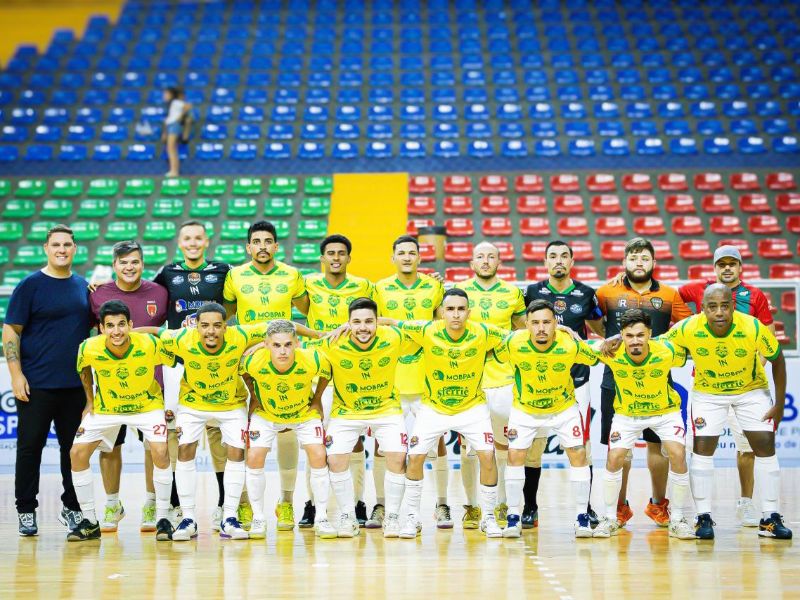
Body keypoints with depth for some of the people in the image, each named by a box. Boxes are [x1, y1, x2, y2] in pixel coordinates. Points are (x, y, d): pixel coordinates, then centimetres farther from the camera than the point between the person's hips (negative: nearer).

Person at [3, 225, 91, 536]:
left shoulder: (83, 286, 10)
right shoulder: (30, 285, -4)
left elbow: (93, 327, 21)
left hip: (75, 383, 4)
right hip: (36, 385, -4)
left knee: (74, 448, 9)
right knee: (30, 446, 1)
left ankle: (72, 508, 19)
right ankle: (26, 511, 11)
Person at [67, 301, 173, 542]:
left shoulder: (150, 344, -30)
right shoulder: (89, 349, -25)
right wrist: (90, 401, 4)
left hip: (147, 404, -2)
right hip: (106, 407, 2)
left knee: (160, 452, -23)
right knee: (77, 453, -8)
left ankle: (162, 519, -5)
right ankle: (90, 522, 8)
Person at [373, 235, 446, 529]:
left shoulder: (434, 287, 5)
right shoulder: (381, 289, 2)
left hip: (427, 379, 0)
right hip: (389, 378, 0)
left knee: (436, 440, 1)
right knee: (381, 443, 0)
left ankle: (442, 505, 12)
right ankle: (380, 505, 12)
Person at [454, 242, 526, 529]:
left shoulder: (513, 293, 6)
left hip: (503, 379, 0)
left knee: (504, 446, 3)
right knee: (468, 446, 1)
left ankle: (502, 506, 14)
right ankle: (472, 507, 12)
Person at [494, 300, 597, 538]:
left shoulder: (570, 345, -29)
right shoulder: (514, 342, -28)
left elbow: (594, 359, -9)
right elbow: (496, 357, -6)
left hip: (564, 407, 0)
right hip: (524, 409, 0)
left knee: (578, 454, -4)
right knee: (515, 455, -4)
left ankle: (582, 515, 9)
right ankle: (513, 516, 9)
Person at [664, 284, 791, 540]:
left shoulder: (754, 328, -30)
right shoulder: (688, 328, -29)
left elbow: (777, 360, -13)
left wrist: (780, 404, -10)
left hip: (752, 390, 0)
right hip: (707, 392, 0)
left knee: (766, 447, -5)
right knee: (702, 449, -8)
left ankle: (770, 519, 5)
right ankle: (704, 517, 4)